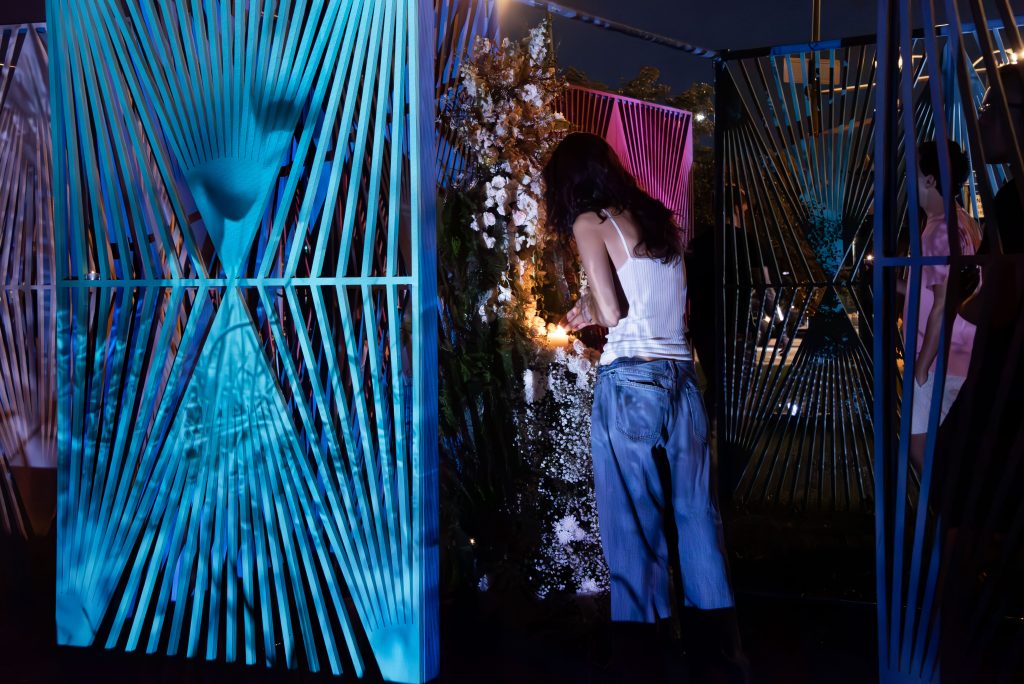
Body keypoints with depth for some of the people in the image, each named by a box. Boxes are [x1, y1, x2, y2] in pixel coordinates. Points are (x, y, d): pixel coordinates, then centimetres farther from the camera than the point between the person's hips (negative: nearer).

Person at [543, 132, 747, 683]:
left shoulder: (591, 222, -2)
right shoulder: (659, 220, 16)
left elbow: (612, 312, -12)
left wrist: (589, 308, 10)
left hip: (630, 382, -6)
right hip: (681, 377, 6)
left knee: (633, 525, 1)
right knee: (695, 517, 10)